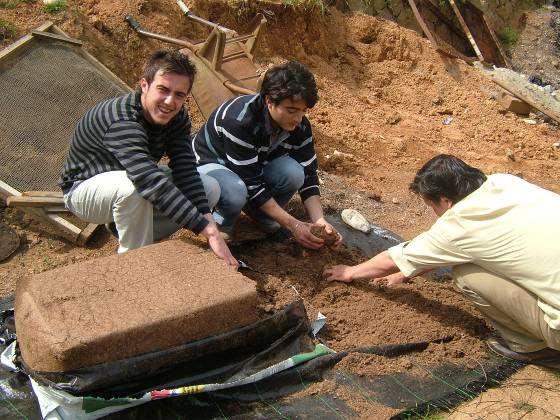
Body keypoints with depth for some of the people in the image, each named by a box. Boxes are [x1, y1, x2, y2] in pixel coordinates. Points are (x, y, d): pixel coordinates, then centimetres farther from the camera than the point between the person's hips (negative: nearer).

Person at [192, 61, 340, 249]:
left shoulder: (300, 125, -16)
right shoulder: (240, 120, -36)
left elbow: (308, 175, -9)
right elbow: (250, 183, -33)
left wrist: (319, 221, -25)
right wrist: (292, 224, -33)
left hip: (256, 165, 6)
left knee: (293, 173, -26)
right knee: (235, 193, -41)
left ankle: (262, 217, 2)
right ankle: (222, 226, -5)